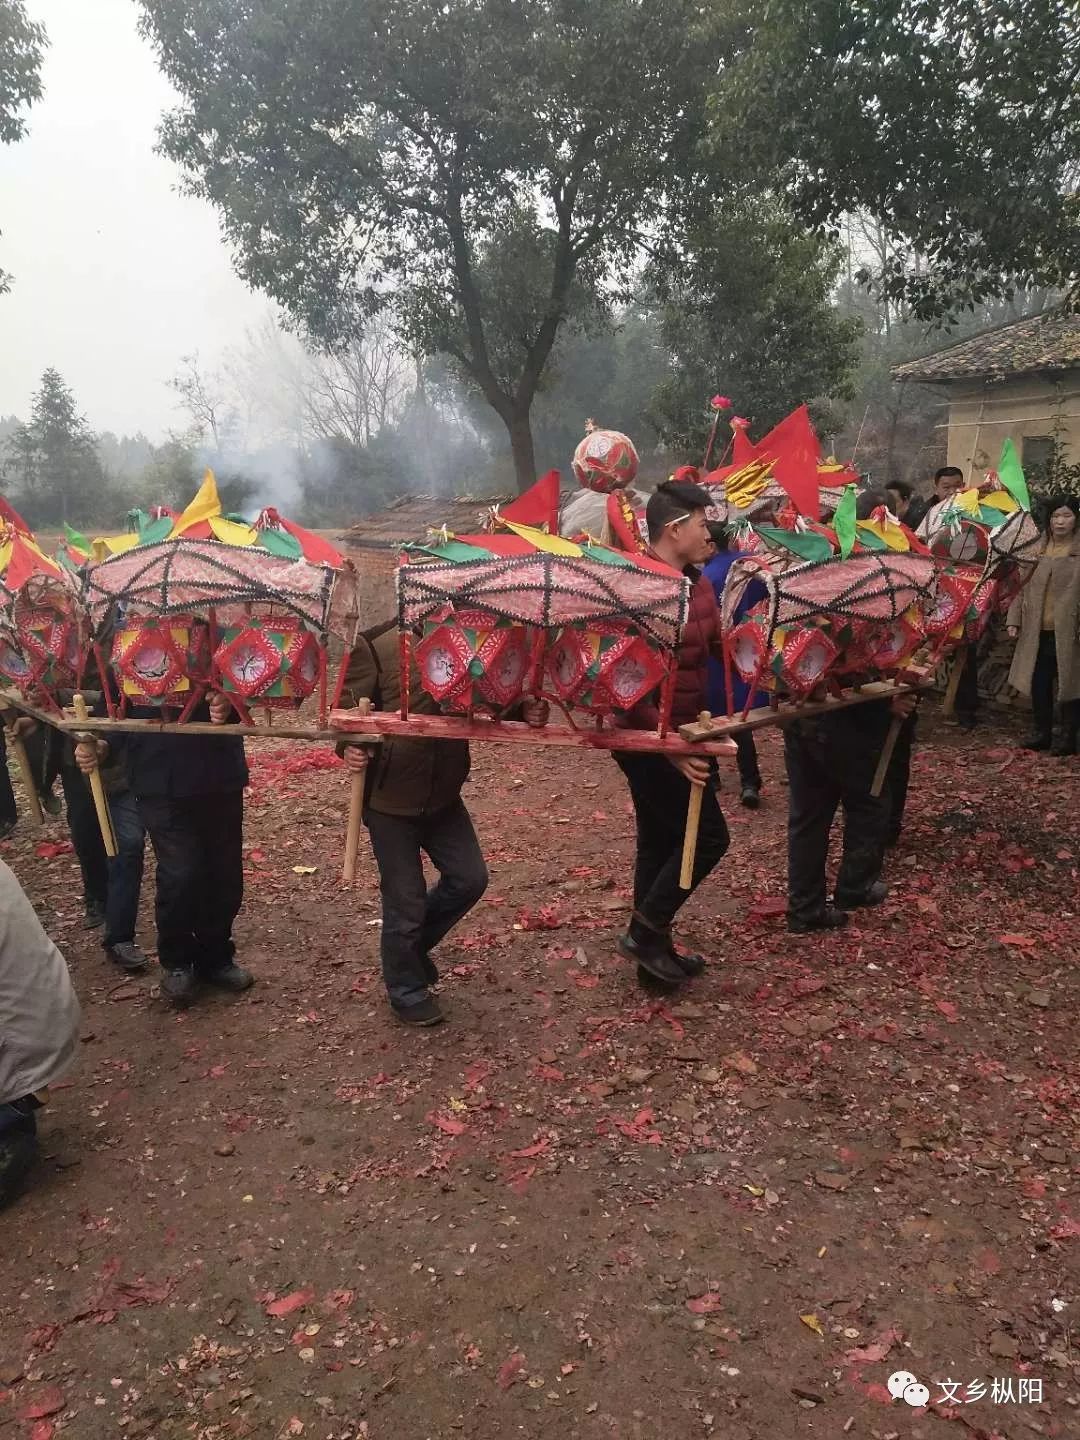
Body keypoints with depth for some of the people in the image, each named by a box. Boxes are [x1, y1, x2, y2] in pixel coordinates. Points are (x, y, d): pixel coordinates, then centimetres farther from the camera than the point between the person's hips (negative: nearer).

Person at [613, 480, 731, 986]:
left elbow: (717, 644, 16)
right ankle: (644, 932, 10)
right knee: (708, 835, -3)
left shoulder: (697, 582, 7)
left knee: (660, 841, 16)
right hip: (650, 739, -9)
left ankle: (653, 949, 29)